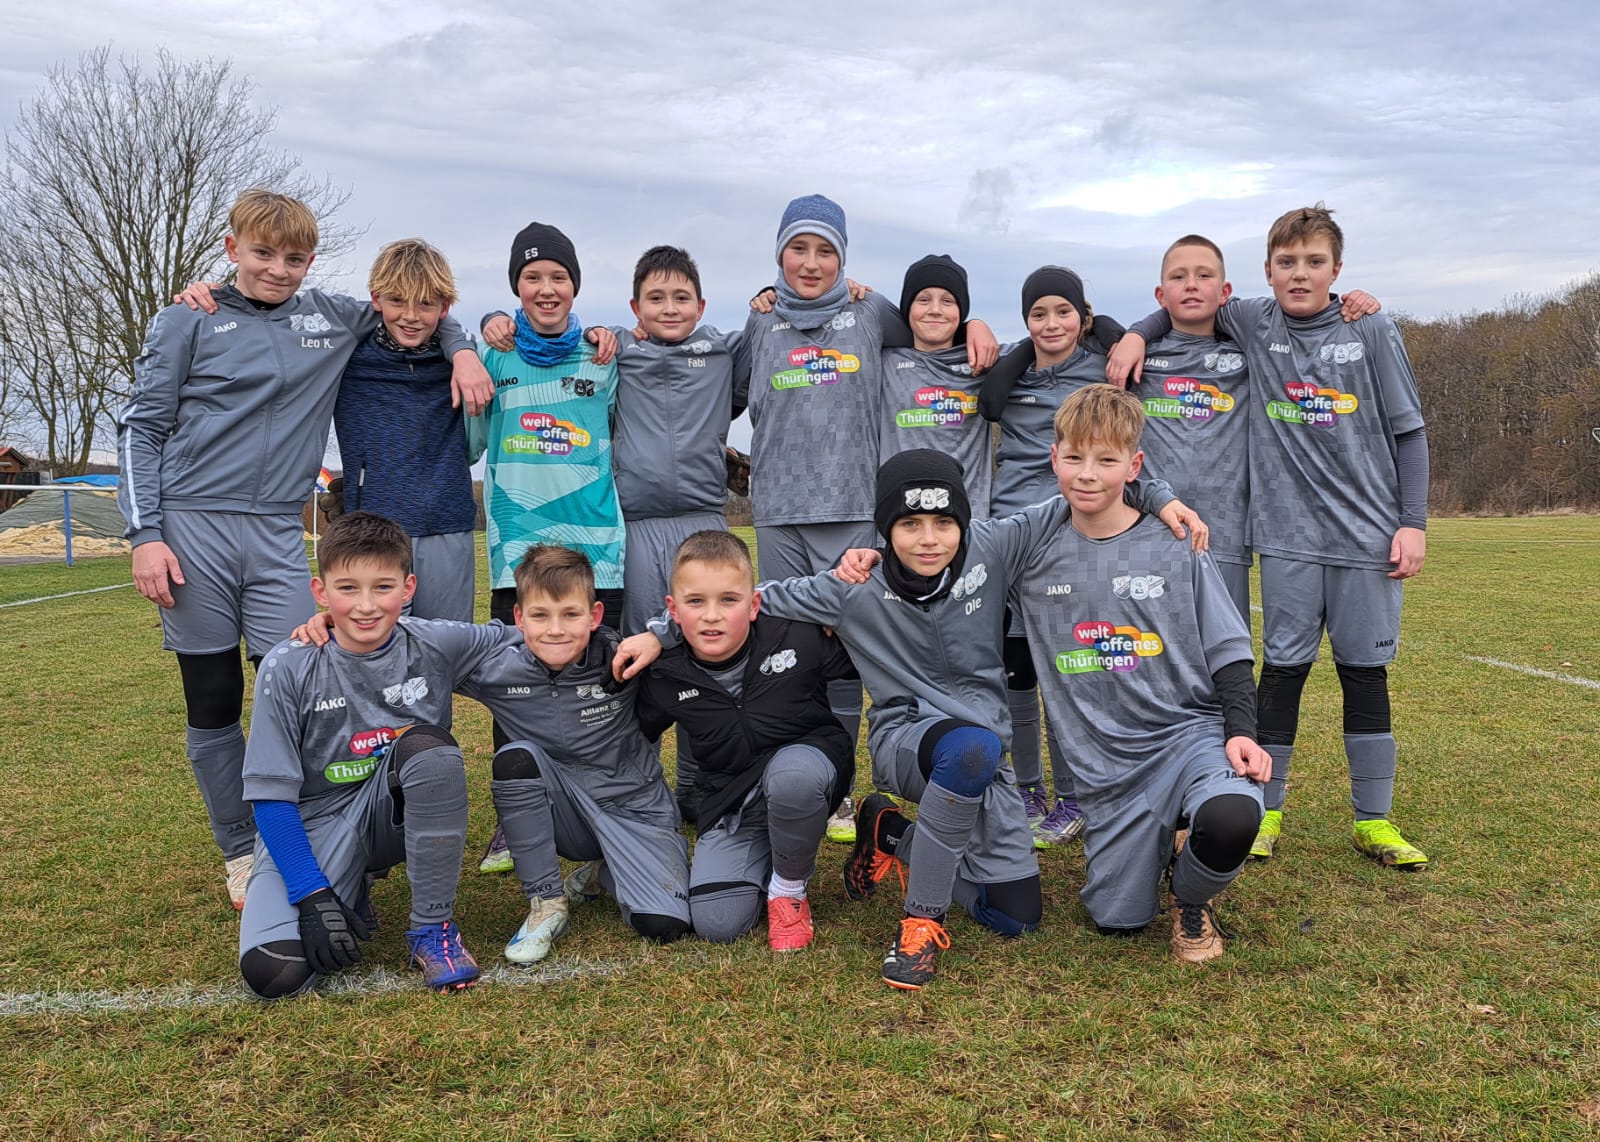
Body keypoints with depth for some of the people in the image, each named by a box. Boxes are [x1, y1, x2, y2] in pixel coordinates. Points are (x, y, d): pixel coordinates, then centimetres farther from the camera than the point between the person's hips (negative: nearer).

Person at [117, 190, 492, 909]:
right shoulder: (189, 322, 5)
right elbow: (140, 428, 5)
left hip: (278, 537, 1)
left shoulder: (332, 319, 12)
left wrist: (463, 350, 7)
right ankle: (240, 854, 18)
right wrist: (145, 535, -5)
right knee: (212, 705, 5)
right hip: (192, 530, -1)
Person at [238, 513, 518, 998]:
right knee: (271, 971, -26)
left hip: (394, 812, 1)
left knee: (427, 744, -31)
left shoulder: (436, 647, -9)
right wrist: (311, 894, -18)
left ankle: (433, 926, -16)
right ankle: (349, 898, 11)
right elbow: (271, 794, -11)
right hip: (312, 826, -1)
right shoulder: (288, 669, -14)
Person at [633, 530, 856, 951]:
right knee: (717, 923, -15)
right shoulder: (665, 679, -10)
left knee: (792, 774, -40)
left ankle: (789, 887, -10)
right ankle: (763, 860, 19)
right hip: (729, 802, 2)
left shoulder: (796, 638, -17)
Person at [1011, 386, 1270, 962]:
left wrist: (1241, 732, -12)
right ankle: (1158, 838, 35)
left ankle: (1191, 899, 3)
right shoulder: (1033, 553, 1)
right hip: (1106, 761, 2)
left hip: (1191, 730, -2)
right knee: (1117, 918, 1)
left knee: (1232, 818, -34)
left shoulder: (1174, 547, -2)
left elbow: (1229, 655, 2)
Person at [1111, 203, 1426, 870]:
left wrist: (1413, 523, -1)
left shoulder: (1373, 333, 2)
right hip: (1289, 534, 0)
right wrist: (1136, 334, 1)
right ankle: (1266, 809, 14)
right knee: (1283, 668, 2)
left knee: (1365, 671, 6)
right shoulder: (1253, 324, 4)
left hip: (1368, 533, 0)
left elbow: (1408, 433, 4)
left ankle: (1373, 820, 16)